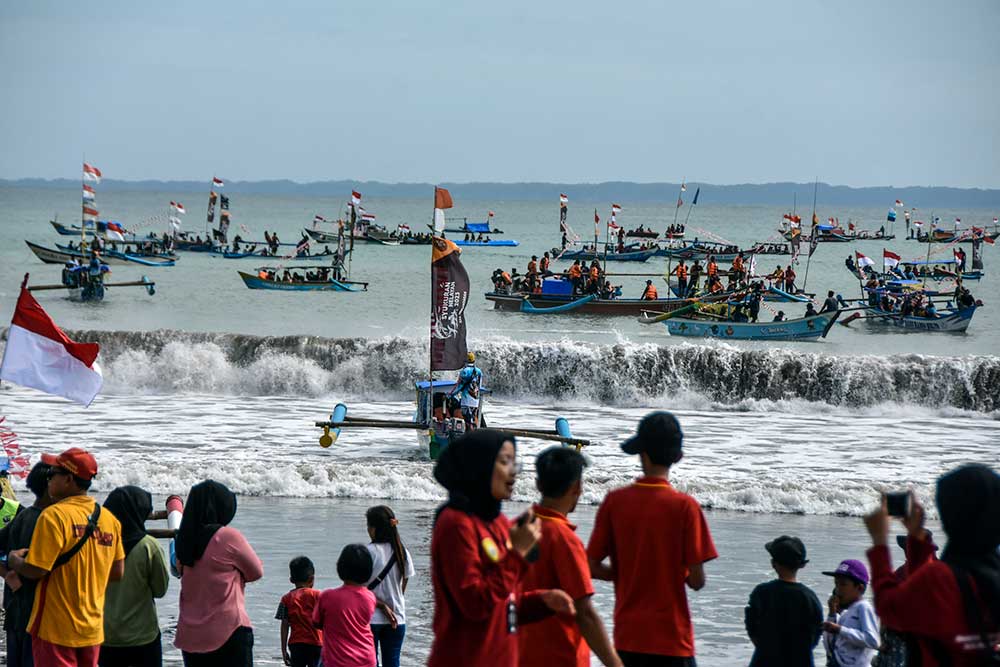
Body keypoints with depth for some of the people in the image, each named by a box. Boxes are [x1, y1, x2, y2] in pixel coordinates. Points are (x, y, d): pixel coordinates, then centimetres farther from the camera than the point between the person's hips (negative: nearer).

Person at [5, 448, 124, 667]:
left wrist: (13, 560, 1)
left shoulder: (54, 515, -16)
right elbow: (117, 572, 9)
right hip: (93, 630, 6)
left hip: (56, 630, -6)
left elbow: (35, 570, -18)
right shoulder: (109, 519, 4)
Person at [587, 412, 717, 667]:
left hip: (627, 636, 4)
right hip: (671, 637, -3)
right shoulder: (685, 506, -9)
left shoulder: (614, 501, -1)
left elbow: (592, 567, 1)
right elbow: (697, 580, -10)